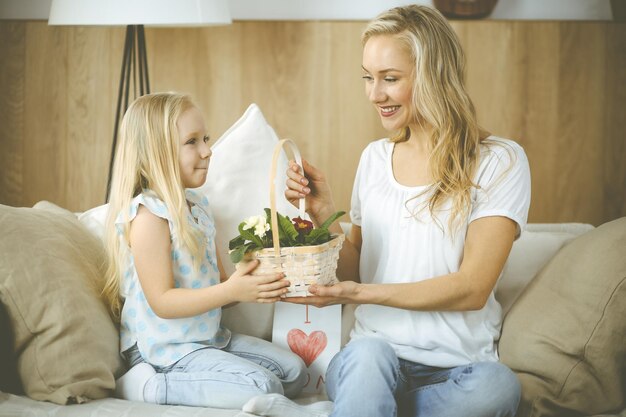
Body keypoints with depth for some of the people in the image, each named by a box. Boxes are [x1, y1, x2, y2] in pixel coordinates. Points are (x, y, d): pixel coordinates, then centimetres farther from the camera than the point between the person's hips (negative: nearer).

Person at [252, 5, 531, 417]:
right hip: (375, 351, 0)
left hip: (457, 365, 1)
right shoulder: (375, 158, 12)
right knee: (366, 354, -37)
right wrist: (324, 215, -3)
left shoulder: (498, 162, -4)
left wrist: (360, 293, -18)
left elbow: (472, 289, -10)